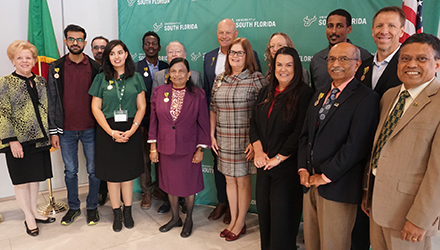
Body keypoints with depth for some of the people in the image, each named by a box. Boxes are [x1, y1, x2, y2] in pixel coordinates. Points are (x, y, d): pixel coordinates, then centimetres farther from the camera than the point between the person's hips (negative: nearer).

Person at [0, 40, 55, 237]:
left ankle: (34, 211, 30)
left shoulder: (40, 81, 8)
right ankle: (28, 217, 21)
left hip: (39, 138, 5)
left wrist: (51, 133, 10)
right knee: (21, 180, 7)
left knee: (35, 177, 14)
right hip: (19, 140, -4)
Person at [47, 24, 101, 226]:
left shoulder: (95, 67, 0)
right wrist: (53, 131, -2)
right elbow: (52, 101, 1)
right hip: (66, 130, 1)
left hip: (90, 129, -1)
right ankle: (73, 207, 30)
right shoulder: (56, 68, 1)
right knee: (70, 171, 13)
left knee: (93, 170, 8)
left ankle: (92, 207, 25)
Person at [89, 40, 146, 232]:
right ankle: (117, 214, 21)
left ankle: (128, 211, 23)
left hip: (130, 131, 1)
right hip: (108, 131, 0)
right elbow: (95, 108, -1)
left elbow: (141, 107, 2)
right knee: (112, 173, 6)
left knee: (128, 172, 9)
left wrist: (132, 129, -11)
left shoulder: (136, 78, 4)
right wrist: (111, 132, -10)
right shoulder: (101, 78, 2)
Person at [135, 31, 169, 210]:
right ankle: (147, 192, 20)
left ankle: (160, 188, 28)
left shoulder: (167, 68, 7)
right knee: (145, 157, 6)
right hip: (143, 120, -2)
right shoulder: (136, 68, -1)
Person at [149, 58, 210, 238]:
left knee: (188, 185, 10)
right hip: (166, 148, 3)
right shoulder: (159, 92, 0)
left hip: (188, 149, -2)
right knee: (170, 184, 16)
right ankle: (175, 217, 36)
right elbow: (153, 120, 3)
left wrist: (200, 150, -6)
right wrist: (153, 147, 2)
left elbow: (203, 124, -4)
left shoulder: (198, 95, -6)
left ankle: (189, 219, 32)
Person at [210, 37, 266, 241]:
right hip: (223, 140, 5)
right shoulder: (220, 79, 8)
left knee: (243, 180, 6)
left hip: (245, 140, -5)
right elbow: (213, 109, 14)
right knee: (229, 179, 14)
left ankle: (240, 223, 25)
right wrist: (212, 135, 8)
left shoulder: (256, 79, -8)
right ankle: (233, 220, 31)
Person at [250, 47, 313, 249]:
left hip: (287, 165, -6)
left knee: (282, 216, 4)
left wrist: (278, 158, -13)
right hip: (264, 163, 6)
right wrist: (258, 151, -4)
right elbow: (254, 124, 9)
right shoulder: (266, 93, 11)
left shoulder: (304, 94, -10)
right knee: (264, 211, 15)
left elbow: (300, 132, -16)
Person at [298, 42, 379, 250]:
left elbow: (356, 145, -17)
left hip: (337, 187, -6)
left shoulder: (366, 98, -9)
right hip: (310, 182, 7)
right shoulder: (319, 96, 15)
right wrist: (303, 168, 2)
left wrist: (325, 176, -14)